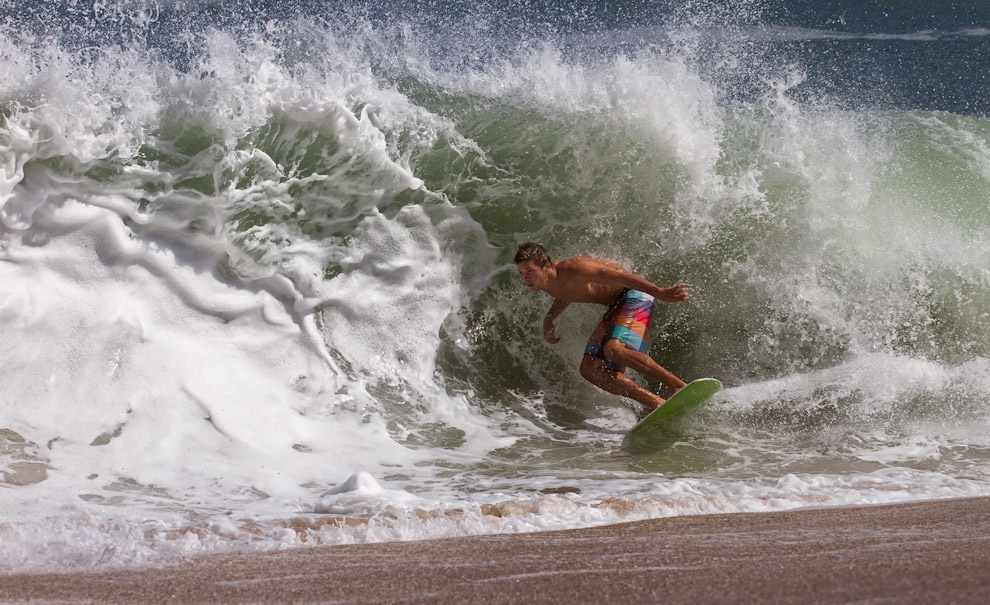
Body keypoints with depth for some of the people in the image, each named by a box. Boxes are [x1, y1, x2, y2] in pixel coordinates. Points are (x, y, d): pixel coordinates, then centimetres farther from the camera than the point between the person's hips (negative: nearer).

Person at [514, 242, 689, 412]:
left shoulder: (572, 270, -27)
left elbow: (620, 276, -28)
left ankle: (679, 386, -27)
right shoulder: (545, 283, -1)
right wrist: (548, 318, 3)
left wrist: (660, 293, -35)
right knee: (590, 368, -5)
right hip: (615, 307, 9)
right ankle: (655, 403, -8)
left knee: (614, 349, -33)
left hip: (634, 297, -9)